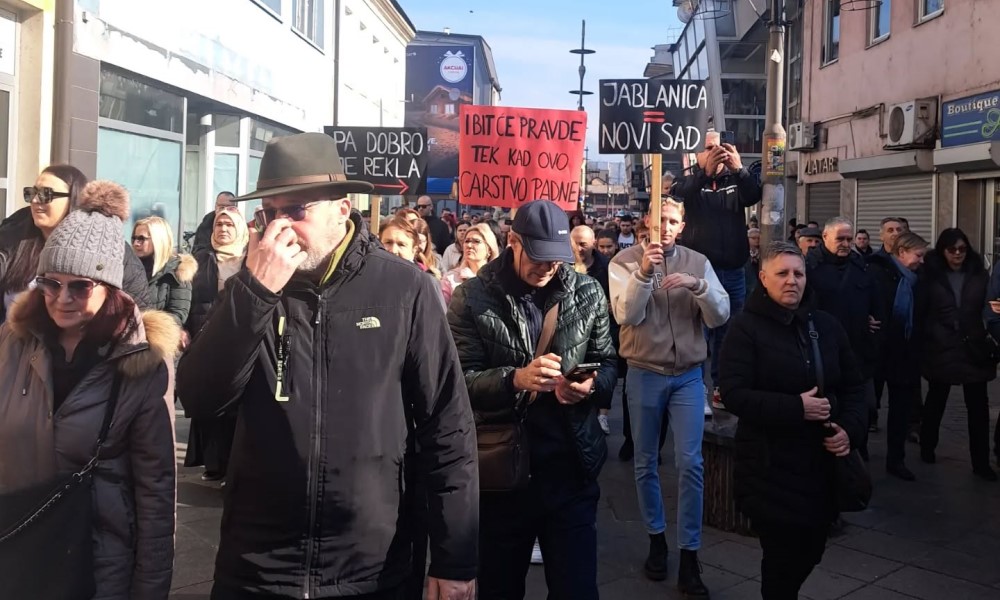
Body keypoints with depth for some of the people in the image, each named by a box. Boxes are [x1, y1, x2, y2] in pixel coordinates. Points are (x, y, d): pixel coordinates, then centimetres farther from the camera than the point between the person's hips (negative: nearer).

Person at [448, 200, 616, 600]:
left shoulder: (588, 293, 3)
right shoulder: (472, 298, -5)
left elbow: (608, 365, 9)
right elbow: (460, 380, -10)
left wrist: (590, 384, -14)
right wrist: (515, 379, -28)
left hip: (571, 466, 1)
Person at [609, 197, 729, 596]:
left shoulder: (698, 262, 2)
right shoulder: (626, 261, -4)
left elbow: (720, 316, -6)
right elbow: (626, 315, -16)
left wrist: (697, 285, -23)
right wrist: (643, 272, -29)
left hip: (688, 375, 1)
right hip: (644, 375, -1)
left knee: (690, 463, -3)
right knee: (646, 462, 11)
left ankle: (689, 555, 7)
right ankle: (656, 537, 29)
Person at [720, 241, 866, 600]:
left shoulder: (825, 325, 8)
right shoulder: (746, 328, -9)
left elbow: (853, 385, 12)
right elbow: (734, 395, -17)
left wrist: (850, 429, -5)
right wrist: (796, 408, -23)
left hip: (822, 462, 6)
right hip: (770, 466, -5)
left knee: (811, 551, 16)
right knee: (783, 555, 1)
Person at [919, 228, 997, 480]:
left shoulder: (980, 275, 3)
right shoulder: (931, 276, -2)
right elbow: (920, 312, -1)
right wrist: (924, 341, -7)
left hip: (974, 349, 1)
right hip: (940, 349, -1)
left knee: (978, 406, 2)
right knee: (936, 400, 14)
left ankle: (981, 461, 11)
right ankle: (927, 447, 32)